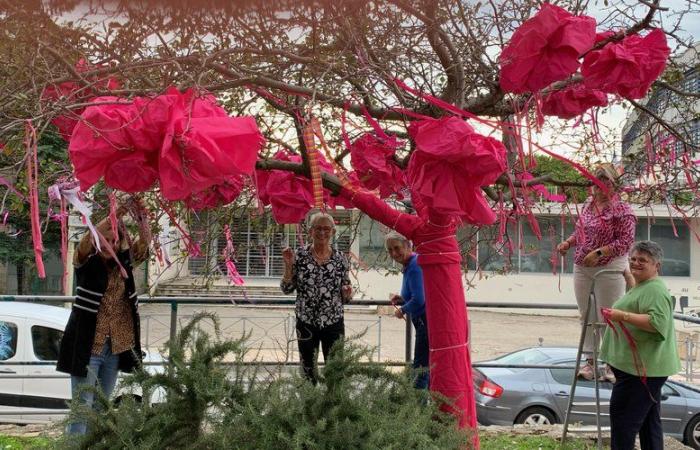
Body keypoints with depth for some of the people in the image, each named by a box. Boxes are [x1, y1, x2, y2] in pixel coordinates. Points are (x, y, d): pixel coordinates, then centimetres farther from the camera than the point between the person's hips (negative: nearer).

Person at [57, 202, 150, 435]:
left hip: (115, 348, 5)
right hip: (87, 346, -5)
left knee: (101, 407, 13)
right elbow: (85, 242, -23)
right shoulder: (86, 263, -3)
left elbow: (144, 243, -5)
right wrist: (113, 216, -31)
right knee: (82, 406, -7)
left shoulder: (124, 263, 7)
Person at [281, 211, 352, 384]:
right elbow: (287, 289, 0)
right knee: (308, 371, 11)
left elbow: (345, 297, 7)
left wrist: (347, 293, -15)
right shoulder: (300, 255, -3)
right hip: (306, 323, 0)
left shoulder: (340, 259, 0)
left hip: (333, 323, 0)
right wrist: (288, 266, -14)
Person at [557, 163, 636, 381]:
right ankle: (590, 361, 20)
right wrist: (568, 243, 2)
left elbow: (626, 241, -15)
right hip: (582, 268, 6)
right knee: (586, 316, 11)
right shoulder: (588, 204, 9)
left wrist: (599, 252, -23)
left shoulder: (622, 209, -10)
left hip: (609, 269, -6)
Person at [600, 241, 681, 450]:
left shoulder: (655, 290, -16)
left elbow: (658, 323, -29)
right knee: (649, 420, 15)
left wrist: (623, 316, -28)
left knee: (622, 415, -10)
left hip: (643, 367, -11)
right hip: (646, 367, 11)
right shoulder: (640, 287, 19)